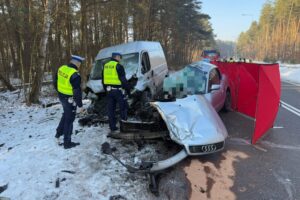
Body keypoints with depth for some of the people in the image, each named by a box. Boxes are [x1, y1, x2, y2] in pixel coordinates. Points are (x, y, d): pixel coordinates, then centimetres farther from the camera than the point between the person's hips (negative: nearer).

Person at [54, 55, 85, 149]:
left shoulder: (61, 68, -1)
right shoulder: (75, 75, -26)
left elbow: (55, 83, 12)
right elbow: (77, 92, -24)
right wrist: (80, 105, -16)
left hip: (61, 96, 8)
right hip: (70, 100, -8)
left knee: (66, 115, 29)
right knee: (69, 120, 5)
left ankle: (58, 133, 38)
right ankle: (67, 142, 16)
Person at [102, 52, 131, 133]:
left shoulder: (105, 66, 13)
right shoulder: (118, 66, -10)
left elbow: (103, 80, 18)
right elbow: (123, 80, -12)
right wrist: (128, 89, -3)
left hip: (109, 90, 7)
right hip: (118, 90, -7)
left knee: (111, 109, 9)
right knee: (123, 107, 6)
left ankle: (112, 128, 14)